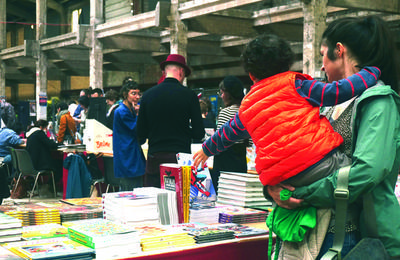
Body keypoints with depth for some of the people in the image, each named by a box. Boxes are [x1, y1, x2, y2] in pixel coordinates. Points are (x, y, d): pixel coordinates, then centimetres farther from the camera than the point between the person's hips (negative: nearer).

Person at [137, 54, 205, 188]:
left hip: (154, 159, 2)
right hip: (181, 156, -2)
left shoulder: (148, 94, 2)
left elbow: (140, 134, 6)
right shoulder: (189, 95, -5)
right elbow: (199, 134, -5)